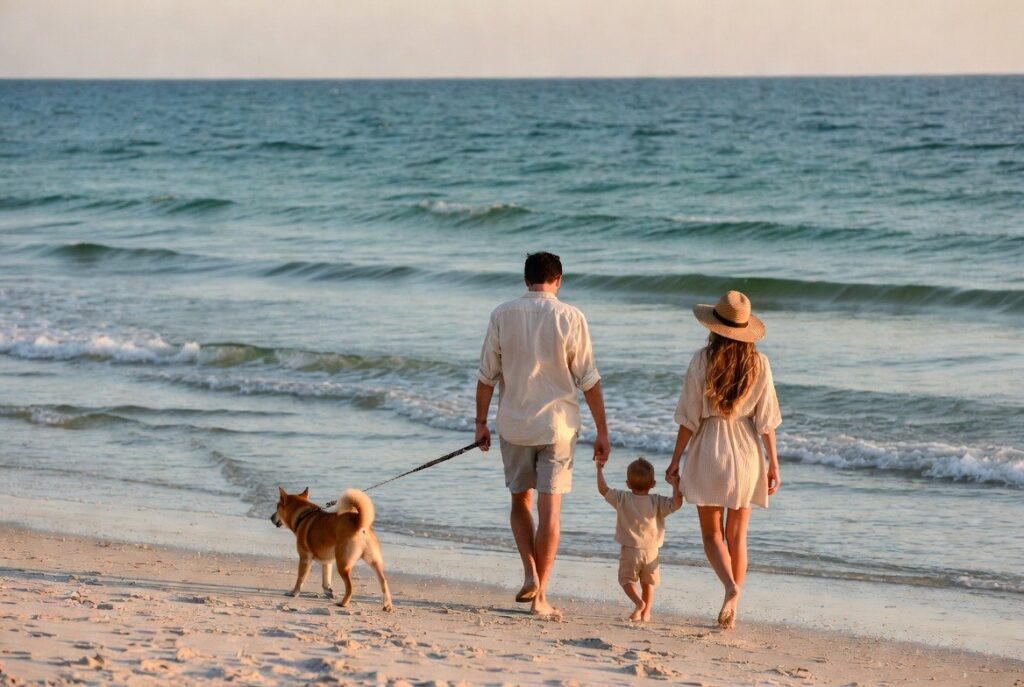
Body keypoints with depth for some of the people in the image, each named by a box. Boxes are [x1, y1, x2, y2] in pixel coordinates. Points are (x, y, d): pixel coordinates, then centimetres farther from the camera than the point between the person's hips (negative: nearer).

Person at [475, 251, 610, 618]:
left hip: (514, 424, 1)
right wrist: (601, 431, 2)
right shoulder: (571, 318, -6)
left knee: (520, 501, 18)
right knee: (550, 508, 3)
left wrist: (481, 422, 11)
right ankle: (540, 595, 3)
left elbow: (486, 375, 1)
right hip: (558, 424, -1)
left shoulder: (502, 315, -3)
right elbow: (589, 380, -4)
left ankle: (531, 574, 1)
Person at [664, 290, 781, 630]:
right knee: (737, 535, 12)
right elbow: (766, 420, -1)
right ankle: (732, 610, 12)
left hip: (708, 451, -2)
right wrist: (773, 464, 6)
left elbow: (689, 417, -6)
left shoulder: (703, 360, -8)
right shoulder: (759, 363, -3)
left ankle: (730, 585, -17)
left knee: (711, 532, 9)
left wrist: (676, 459, 3)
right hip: (746, 452, 2)